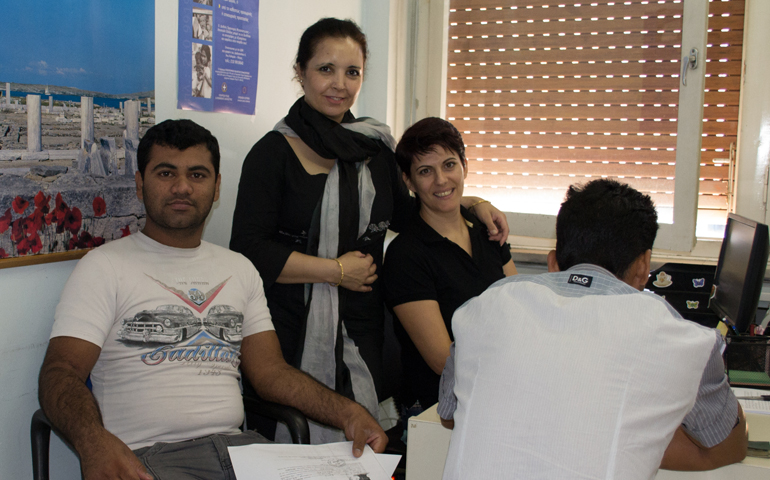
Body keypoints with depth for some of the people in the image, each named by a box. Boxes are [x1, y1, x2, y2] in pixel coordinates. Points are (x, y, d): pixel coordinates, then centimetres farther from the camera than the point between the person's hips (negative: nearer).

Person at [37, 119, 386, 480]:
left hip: (238, 446, 4)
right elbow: (61, 372, -6)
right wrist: (94, 442, -28)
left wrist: (347, 412, -3)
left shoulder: (239, 269, 20)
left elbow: (271, 371, 15)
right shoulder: (104, 266, 4)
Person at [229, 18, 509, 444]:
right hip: (296, 334, -4)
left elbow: (404, 213, 24)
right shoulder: (273, 154, -6)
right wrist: (338, 270, -11)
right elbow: (248, 252, -12)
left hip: (363, 329, 5)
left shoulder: (374, 145, 10)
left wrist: (471, 204, 12)